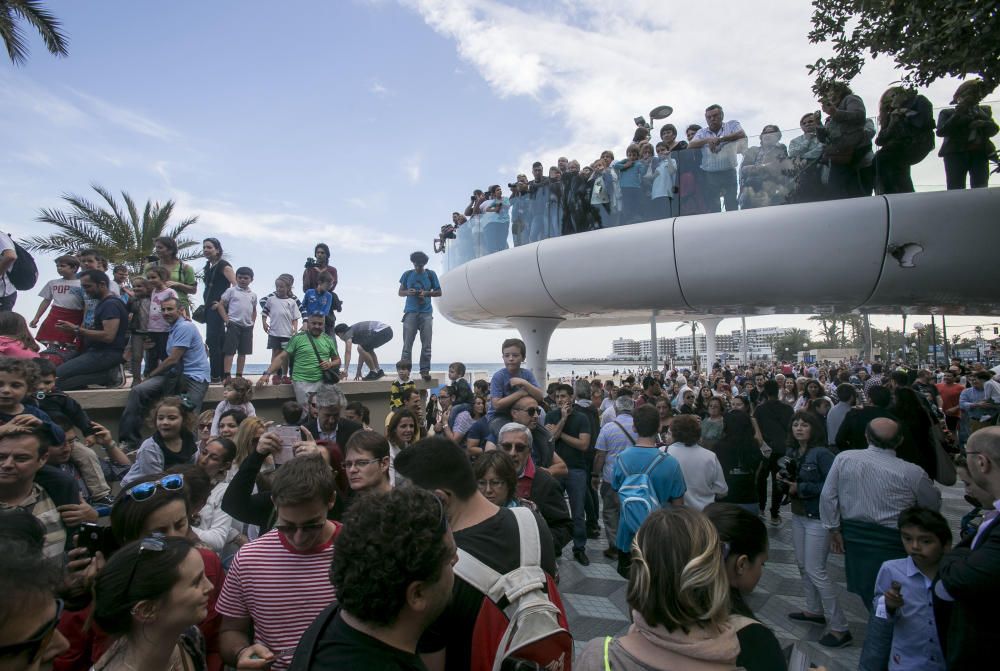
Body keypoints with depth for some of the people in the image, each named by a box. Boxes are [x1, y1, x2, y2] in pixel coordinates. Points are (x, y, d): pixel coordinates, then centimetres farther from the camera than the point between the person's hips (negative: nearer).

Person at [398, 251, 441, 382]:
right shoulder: (407, 275, 7)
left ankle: (425, 370, 7)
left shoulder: (431, 274, 5)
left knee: (426, 345, -1)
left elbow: (439, 292, 8)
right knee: (407, 344, -3)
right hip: (410, 312, 0)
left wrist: (426, 293, -10)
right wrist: (408, 292, -10)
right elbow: (400, 292, 11)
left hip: (426, 313, 0)